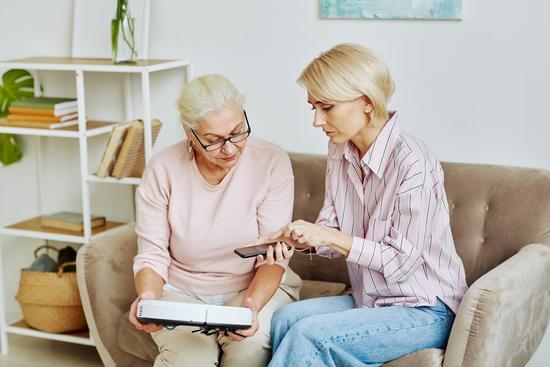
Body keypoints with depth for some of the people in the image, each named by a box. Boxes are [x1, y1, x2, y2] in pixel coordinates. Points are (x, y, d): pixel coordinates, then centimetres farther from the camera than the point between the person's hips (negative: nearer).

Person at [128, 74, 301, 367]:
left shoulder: (272, 162, -13)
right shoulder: (162, 170, -10)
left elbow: (273, 255, -13)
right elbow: (152, 255, -6)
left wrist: (252, 305, -33)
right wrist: (147, 297, -29)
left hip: (258, 286, 1)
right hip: (181, 292, 0)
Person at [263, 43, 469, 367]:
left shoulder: (413, 162, -22)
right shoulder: (341, 151, 2)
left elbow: (401, 262, -20)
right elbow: (331, 228, 7)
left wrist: (331, 238, -24)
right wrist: (302, 238, -15)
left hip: (426, 312, -7)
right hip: (370, 300, 7)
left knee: (309, 334, -24)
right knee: (286, 318, -17)